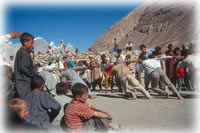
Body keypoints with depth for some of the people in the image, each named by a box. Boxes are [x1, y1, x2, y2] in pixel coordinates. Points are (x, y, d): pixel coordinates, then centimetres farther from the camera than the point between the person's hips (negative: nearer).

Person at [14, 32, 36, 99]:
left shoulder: (20, 52, 16)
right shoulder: (24, 53, -15)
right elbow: (23, 68, -22)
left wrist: (33, 73, 12)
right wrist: (33, 74, -10)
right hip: (24, 83, -10)